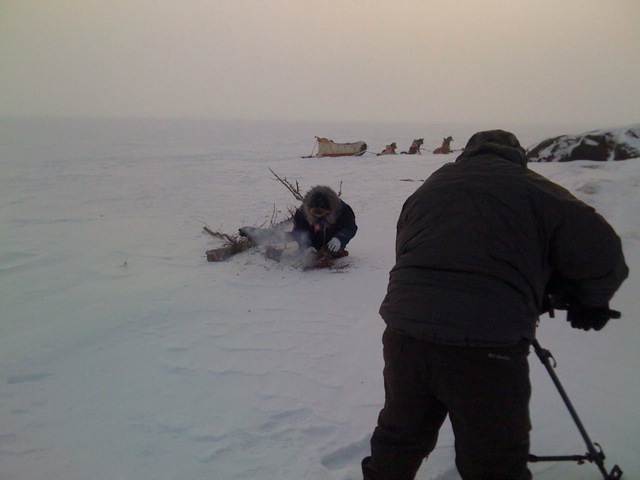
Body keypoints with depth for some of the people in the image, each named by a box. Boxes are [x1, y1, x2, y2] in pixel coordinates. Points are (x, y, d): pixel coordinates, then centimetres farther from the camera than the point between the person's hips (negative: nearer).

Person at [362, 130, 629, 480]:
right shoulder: (533, 189, 4)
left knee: (399, 437, 25)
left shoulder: (430, 186, 19)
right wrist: (589, 302, 22)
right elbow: (602, 254, 1)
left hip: (405, 332, 5)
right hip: (488, 346, -4)